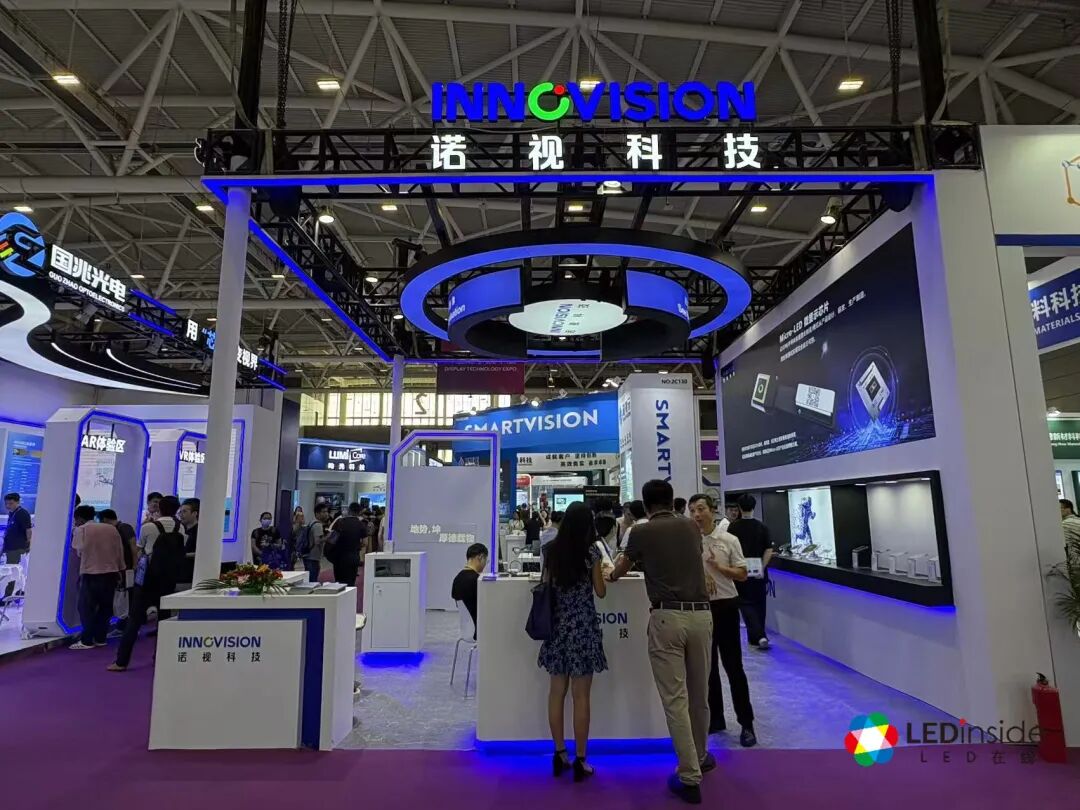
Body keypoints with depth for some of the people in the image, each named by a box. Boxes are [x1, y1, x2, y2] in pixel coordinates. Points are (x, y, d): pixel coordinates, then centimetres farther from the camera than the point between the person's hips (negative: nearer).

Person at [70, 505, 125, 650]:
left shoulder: (81, 530, 0)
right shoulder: (112, 529, 10)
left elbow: (78, 551, -5)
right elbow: (120, 552, 10)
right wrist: (119, 571, 17)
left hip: (91, 573, -4)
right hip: (111, 573, 4)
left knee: (86, 608, 4)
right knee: (105, 607, 13)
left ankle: (86, 641, 3)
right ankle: (100, 638, 15)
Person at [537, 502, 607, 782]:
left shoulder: (550, 550, 1)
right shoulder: (591, 552, -10)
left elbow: (546, 585, 10)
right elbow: (601, 591, -3)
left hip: (556, 626, 4)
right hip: (583, 627, -4)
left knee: (556, 692, 12)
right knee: (581, 696, 4)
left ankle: (559, 755, 23)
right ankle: (580, 760, 13)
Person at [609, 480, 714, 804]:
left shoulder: (641, 532, 2)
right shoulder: (691, 528, 13)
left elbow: (618, 571, 18)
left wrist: (612, 572, 43)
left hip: (666, 617, -4)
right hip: (701, 614, 5)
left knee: (675, 698, 2)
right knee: (699, 693, 20)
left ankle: (689, 777, 5)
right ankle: (700, 756, 39)